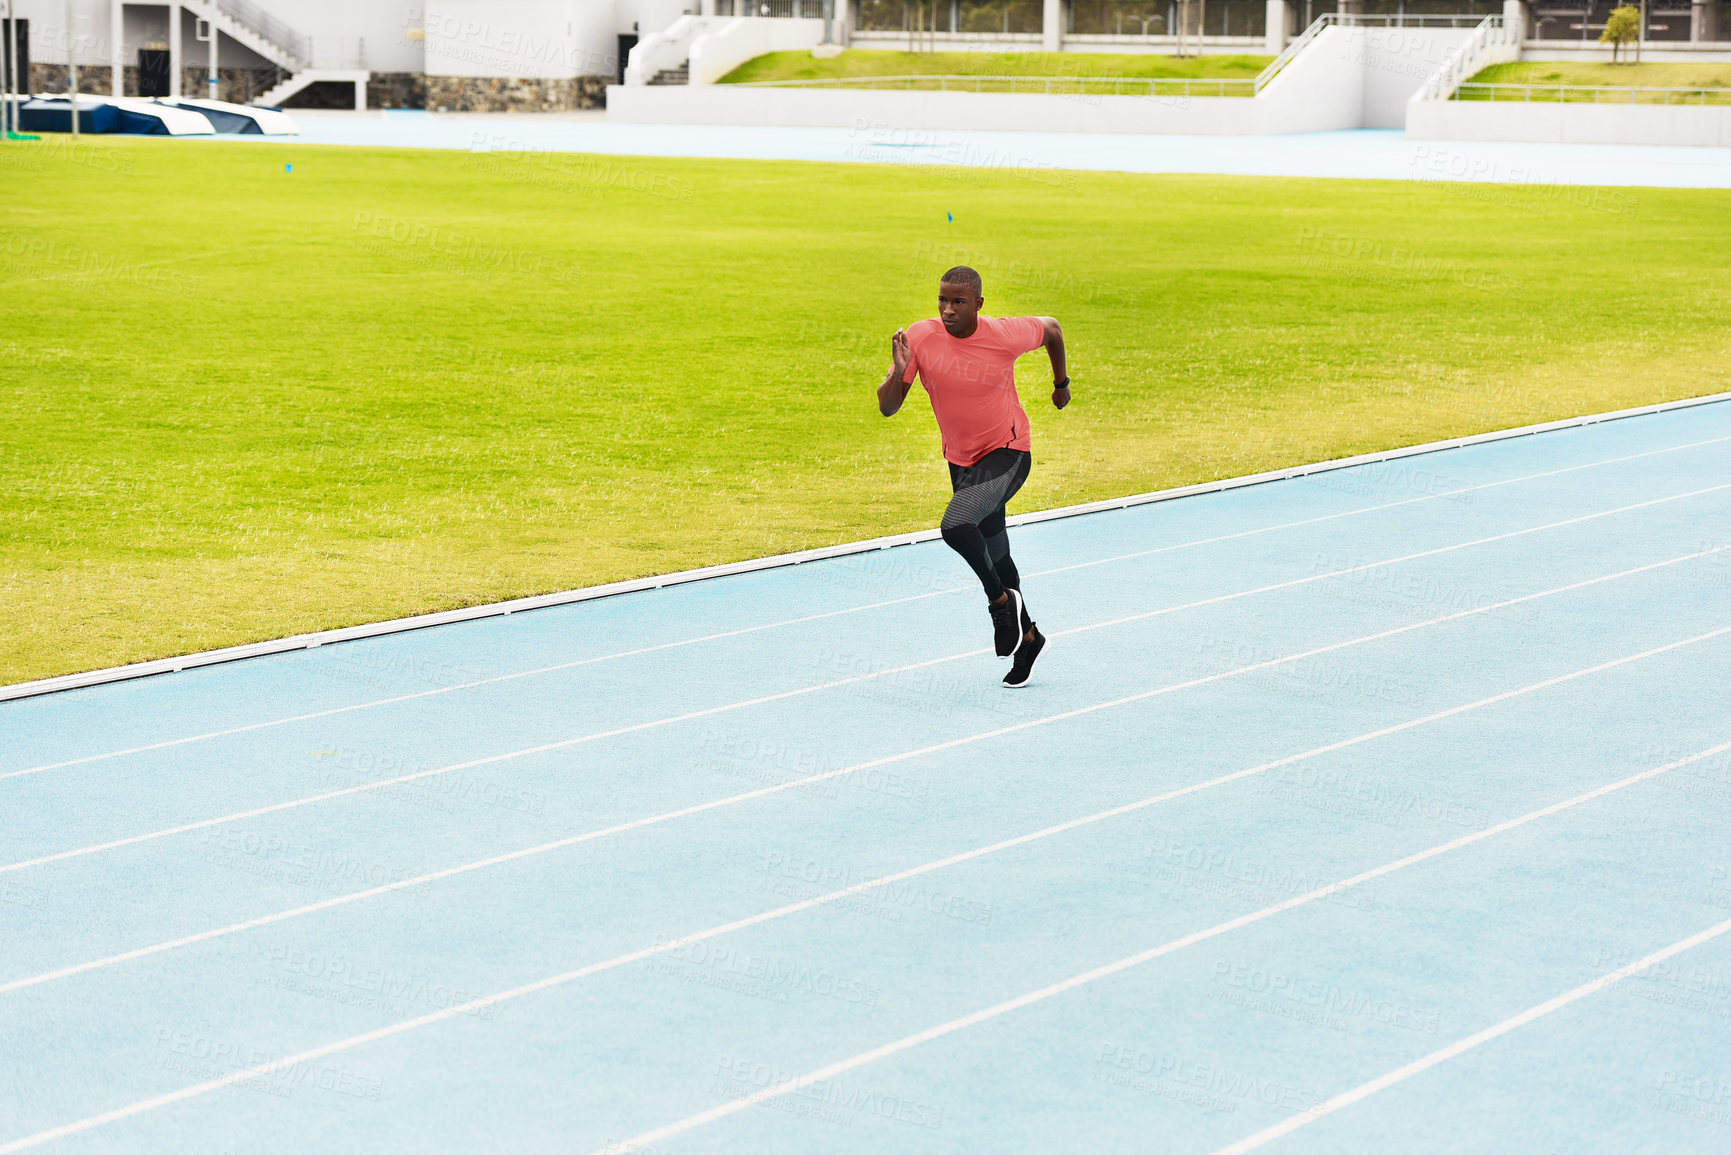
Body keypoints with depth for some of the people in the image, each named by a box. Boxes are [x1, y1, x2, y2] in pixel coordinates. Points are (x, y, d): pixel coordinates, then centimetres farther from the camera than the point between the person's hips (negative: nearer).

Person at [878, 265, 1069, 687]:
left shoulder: (1006, 335, -21)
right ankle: (1027, 636, 40)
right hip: (961, 460, 5)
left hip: (1007, 453, -5)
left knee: (957, 526, -30)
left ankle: (1001, 599, -4)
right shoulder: (920, 338, -15)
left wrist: (1061, 381, 15)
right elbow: (887, 407, -14)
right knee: (994, 554, 18)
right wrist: (899, 371, -33)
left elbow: (1051, 328, 2)